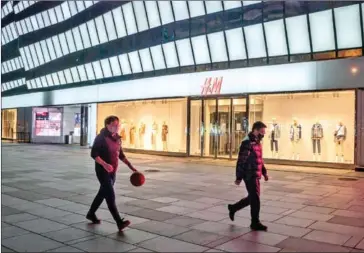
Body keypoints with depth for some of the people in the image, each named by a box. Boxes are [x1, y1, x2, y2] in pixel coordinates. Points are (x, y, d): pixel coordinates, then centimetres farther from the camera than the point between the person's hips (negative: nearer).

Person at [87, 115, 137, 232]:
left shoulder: (117, 138, 6)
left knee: (103, 193, 18)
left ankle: (91, 214, 38)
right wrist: (104, 164, -32)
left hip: (113, 171, 8)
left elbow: (121, 154, 15)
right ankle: (120, 223, -13)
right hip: (102, 170, -8)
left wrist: (131, 166, 8)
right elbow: (93, 154, -18)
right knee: (110, 196, -11)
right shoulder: (101, 138, -15)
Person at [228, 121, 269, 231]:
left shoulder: (257, 142, 13)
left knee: (252, 197, 18)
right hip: (250, 176, -10)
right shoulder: (247, 143, -18)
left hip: (256, 175, 10)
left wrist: (264, 172, 18)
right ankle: (255, 223, 11)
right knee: (255, 199, -2)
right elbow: (241, 161, -19)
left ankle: (233, 208, 34)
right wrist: (239, 177, -18)